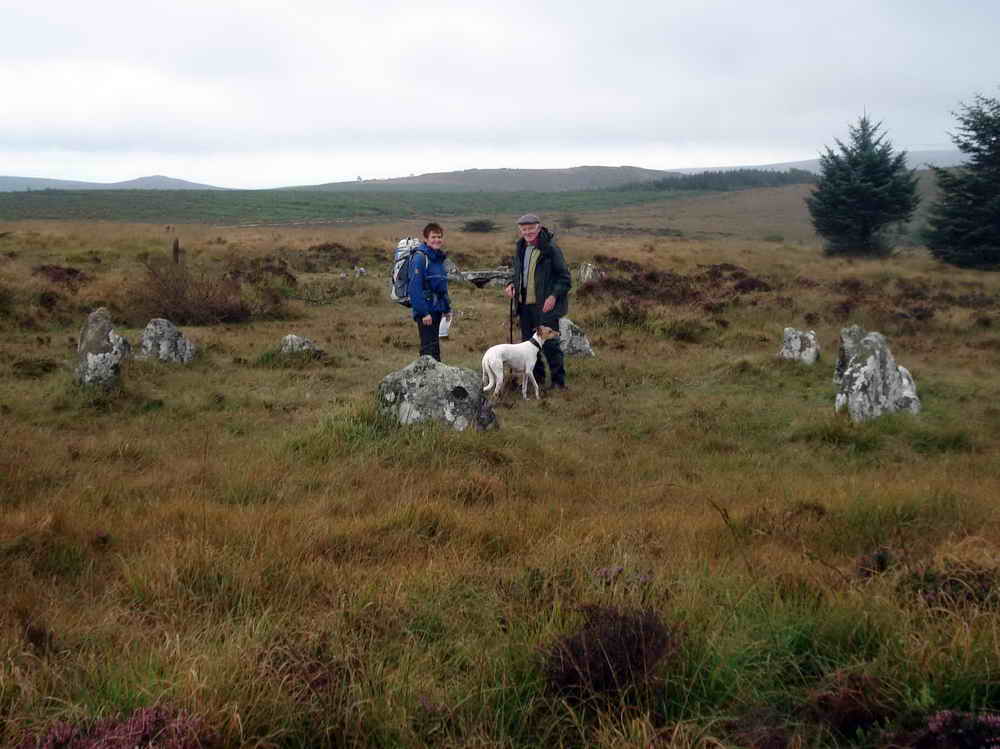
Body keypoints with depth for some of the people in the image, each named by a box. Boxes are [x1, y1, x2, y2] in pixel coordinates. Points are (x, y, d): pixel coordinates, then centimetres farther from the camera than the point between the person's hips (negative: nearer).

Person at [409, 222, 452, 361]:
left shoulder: (439, 258, 12)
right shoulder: (420, 258, -15)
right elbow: (415, 287, -20)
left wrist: (447, 308, 16)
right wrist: (424, 312, -22)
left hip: (436, 309, 9)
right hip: (425, 309, -9)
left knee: (434, 344, 16)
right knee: (429, 346, -8)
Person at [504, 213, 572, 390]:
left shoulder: (550, 249, -12)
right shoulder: (521, 249, 11)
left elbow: (565, 278, -10)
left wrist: (554, 296, -22)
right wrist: (512, 285, 5)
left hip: (545, 305, -8)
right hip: (525, 304, 8)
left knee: (549, 343, -7)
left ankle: (558, 380, 2)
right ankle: (536, 377, 26)